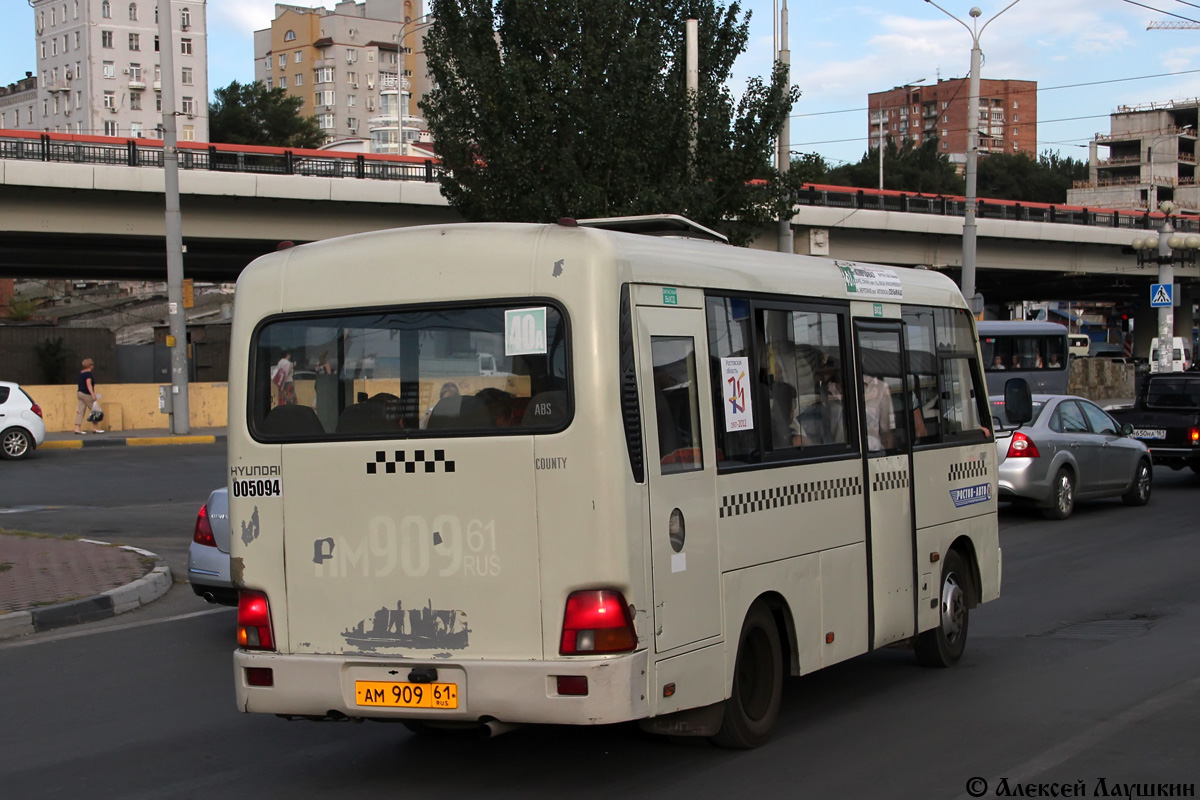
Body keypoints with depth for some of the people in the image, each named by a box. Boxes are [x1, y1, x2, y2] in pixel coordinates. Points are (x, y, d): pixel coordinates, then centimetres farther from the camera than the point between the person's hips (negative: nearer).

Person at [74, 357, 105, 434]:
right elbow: (88, 385, -22)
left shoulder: (81, 372, 14)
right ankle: (95, 428, 6)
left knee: (80, 411, 5)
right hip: (86, 394, -9)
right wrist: (93, 395, -27)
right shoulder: (88, 373, -14)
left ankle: (77, 428, -2)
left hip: (80, 393, 9)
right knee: (94, 410, 2)